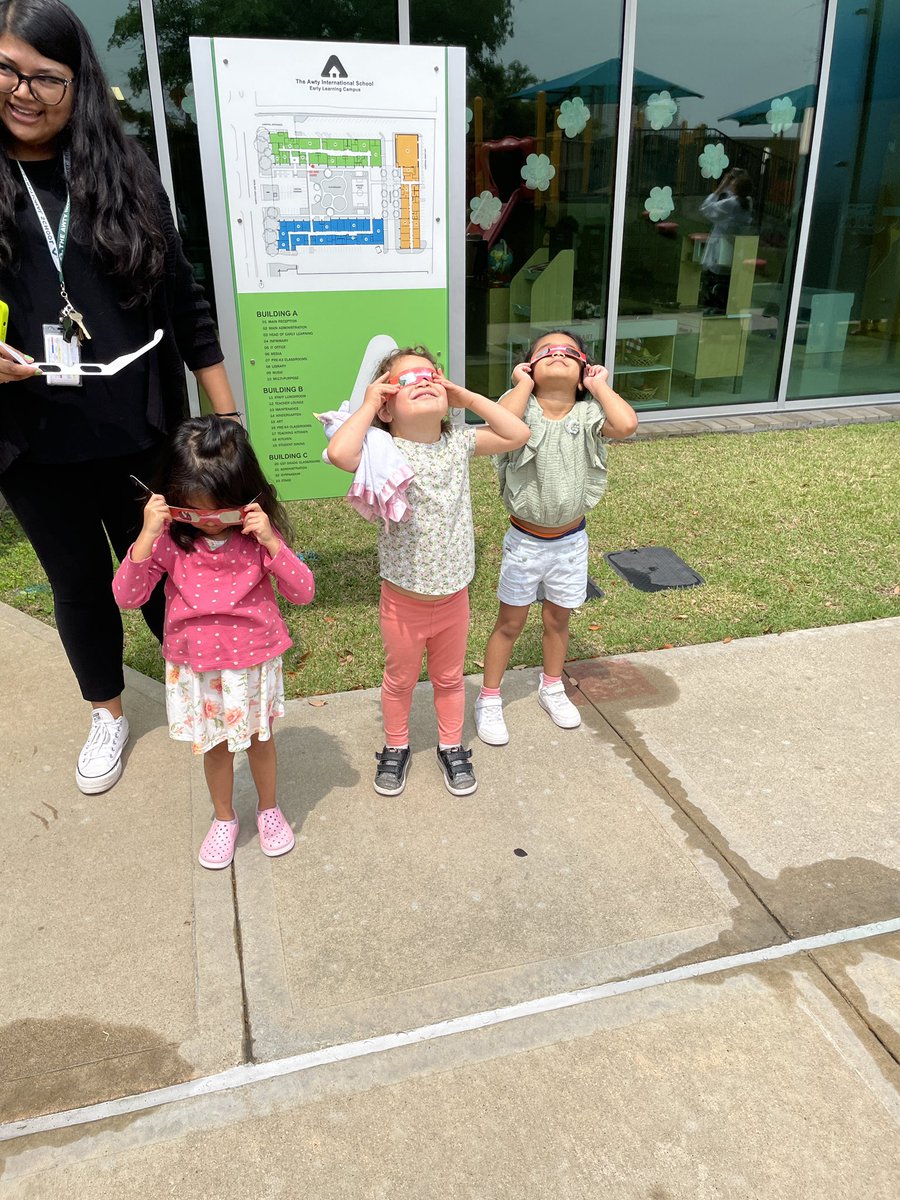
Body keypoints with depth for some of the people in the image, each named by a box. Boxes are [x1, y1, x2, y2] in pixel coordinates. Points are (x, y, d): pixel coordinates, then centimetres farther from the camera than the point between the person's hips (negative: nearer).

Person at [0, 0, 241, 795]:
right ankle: (108, 713, 39)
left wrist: (226, 415, 0)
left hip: (141, 432, -1)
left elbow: (181, 299, 2)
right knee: (78, 582, 16)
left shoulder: (123, 170, 1)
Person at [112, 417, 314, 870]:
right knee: (215, 745, 19)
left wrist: (270, 541, -30)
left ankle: (269, 808, 44)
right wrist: (147, 536, -28)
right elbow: (126, 597, -17)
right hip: (196, 667, 1)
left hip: (253, 660, 0)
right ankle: (223, 818, 43)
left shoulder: (258, 534, -15)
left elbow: (303, 592, -17)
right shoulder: (169, 539, -14)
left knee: (259, 736, 19)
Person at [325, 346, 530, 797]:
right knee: (400, 679, 20)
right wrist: (367, 403, -24)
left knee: (449, 678, 23)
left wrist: (466, 396, -8)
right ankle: (396, 748, 45)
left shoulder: (459, 442, -5)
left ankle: (451, 747, 45)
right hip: (403, 599, -3)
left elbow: (518, 434, -6)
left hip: (454, 595, 3)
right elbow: (339, 453, -39)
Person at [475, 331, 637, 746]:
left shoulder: (587, 413, -10)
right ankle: (489, 700, 30)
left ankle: (552, 689, 45)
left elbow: (626, 425, -32)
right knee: (510, 623, 12)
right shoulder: (522, 406, -14)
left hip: (571, 541, 2)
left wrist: (599, 384, -17)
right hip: (525, 540, -2)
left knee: (558, 619, 21)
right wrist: (523, 383, -22)